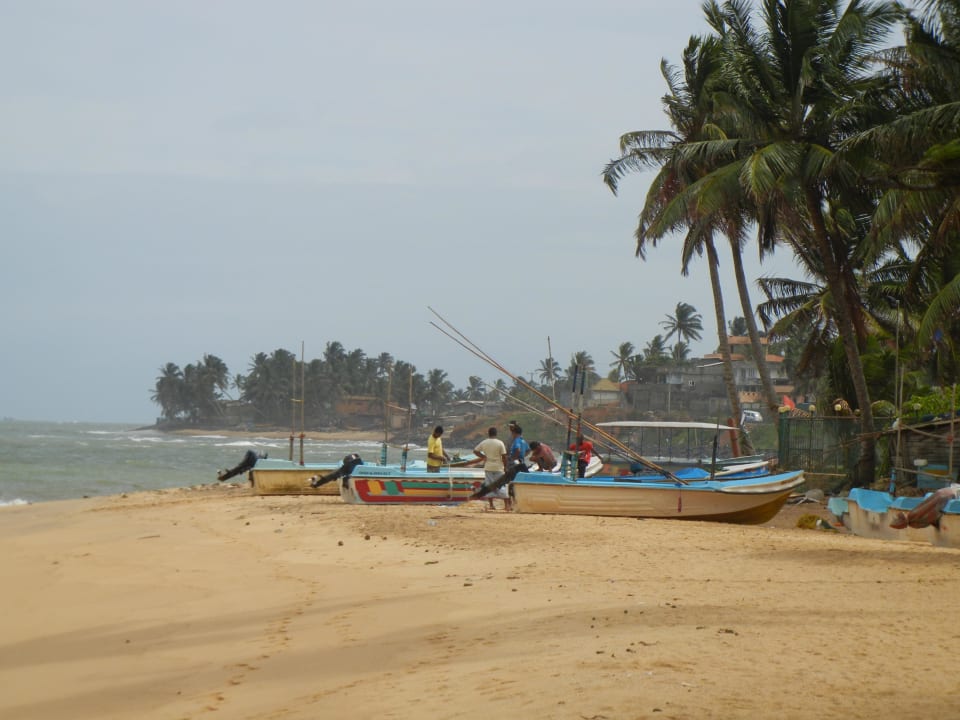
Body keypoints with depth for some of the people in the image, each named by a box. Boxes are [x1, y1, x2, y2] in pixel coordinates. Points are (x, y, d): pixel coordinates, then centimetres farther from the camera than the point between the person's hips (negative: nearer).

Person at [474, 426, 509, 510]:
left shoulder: (484, 443, 0)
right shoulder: (500, 443, -9)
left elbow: (475, 451, 8)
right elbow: (504, 456, -9)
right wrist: (505, 466, 2)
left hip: (488, 468, 2)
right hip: (498, 468, -2)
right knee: (502, 486, 1)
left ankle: (491, 505, 6)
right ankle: (506, 505, -3)